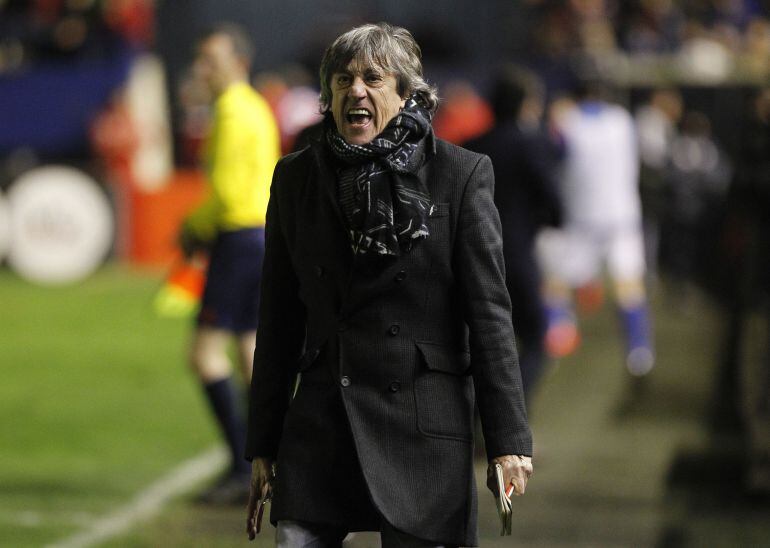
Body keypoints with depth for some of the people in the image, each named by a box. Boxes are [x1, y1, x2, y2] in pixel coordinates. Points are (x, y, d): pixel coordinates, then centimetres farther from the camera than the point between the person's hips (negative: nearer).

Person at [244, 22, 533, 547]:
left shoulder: (461, 175, -2)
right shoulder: (295, 178, 9)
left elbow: (490, 312, -3)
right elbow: (279, 322, 12)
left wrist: (508, 439, -7)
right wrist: (263, 446, 11)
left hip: (421, 432, -3)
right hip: (319, 427, 3)